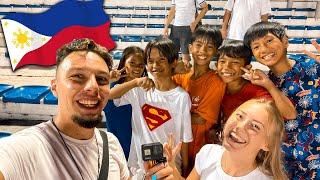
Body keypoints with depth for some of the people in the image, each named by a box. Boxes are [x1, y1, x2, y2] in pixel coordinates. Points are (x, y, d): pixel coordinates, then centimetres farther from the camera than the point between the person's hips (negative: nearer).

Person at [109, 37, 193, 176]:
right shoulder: (140, 91, -4)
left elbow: (184, 138, -6)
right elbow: (108, 94, -16)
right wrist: (135, 82, -25)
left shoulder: (182, 97, -10)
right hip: (138, 164, 2)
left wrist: (185, 168, -2)